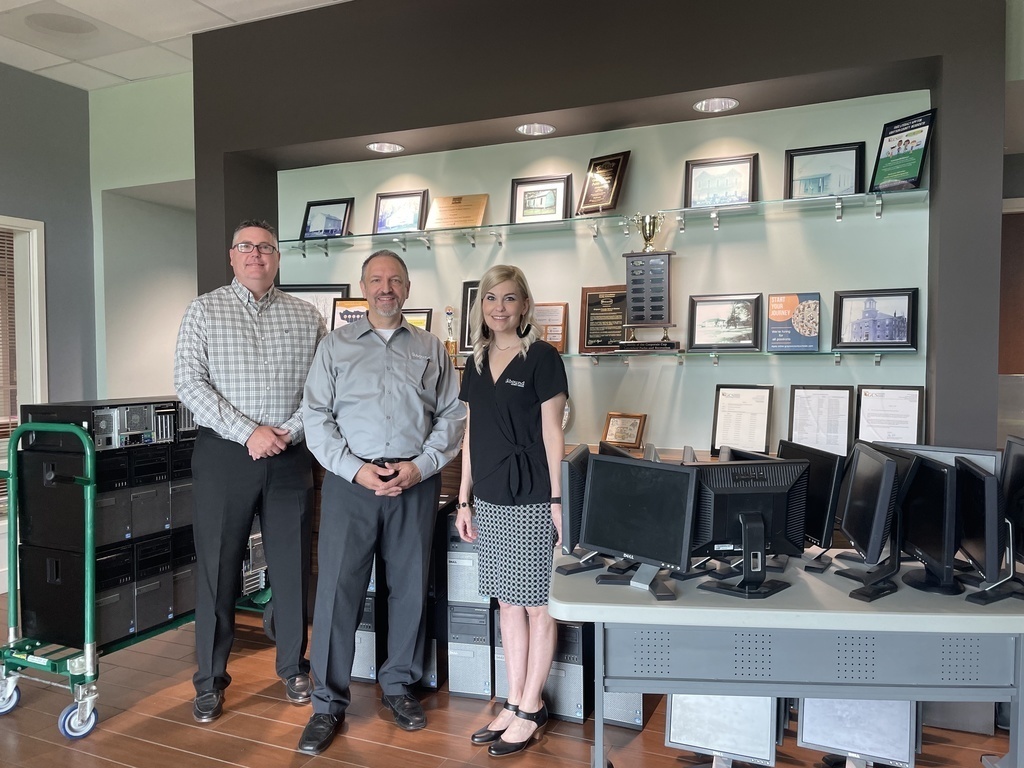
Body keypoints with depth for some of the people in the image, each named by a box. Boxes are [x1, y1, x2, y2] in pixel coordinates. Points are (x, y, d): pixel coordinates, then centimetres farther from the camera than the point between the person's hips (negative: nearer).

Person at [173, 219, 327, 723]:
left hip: (290, 457, 1)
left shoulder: (305, 317, 8)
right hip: (223, 455, -1)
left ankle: (293, 667, 26)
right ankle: (210, 680, 21)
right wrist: (249, 432, -14)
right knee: (217, 568, 6)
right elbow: (189, 384, -5)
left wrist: (289, 431, -11)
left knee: (292, 566, 9)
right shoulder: (204, 311, 4)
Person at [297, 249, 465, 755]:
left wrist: (421, 466, -8)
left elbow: (452, 416, 6)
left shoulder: (432, 350, 11)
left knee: (411, 587, 9)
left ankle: (398, 686, 29)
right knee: (338, 587, 0)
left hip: (416, 481, 2)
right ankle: (328, 703, 14)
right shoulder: (336, 345, 7)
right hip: (350, 479, -1)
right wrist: (354, 468, -10)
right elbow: (315, 417, 1)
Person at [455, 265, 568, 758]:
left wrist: (558, 500, -11)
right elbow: (471, 435, 14)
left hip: (531, 499, -6)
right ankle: (514, 704, 25)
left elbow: (552, 434, -8)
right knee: (508, 602, 14)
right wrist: (464, 499, 13)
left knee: (537, 604, 4)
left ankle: (531, 710, 18)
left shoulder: (541, 357, -6)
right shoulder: (477, 362, 11)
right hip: (489, 499, 6)